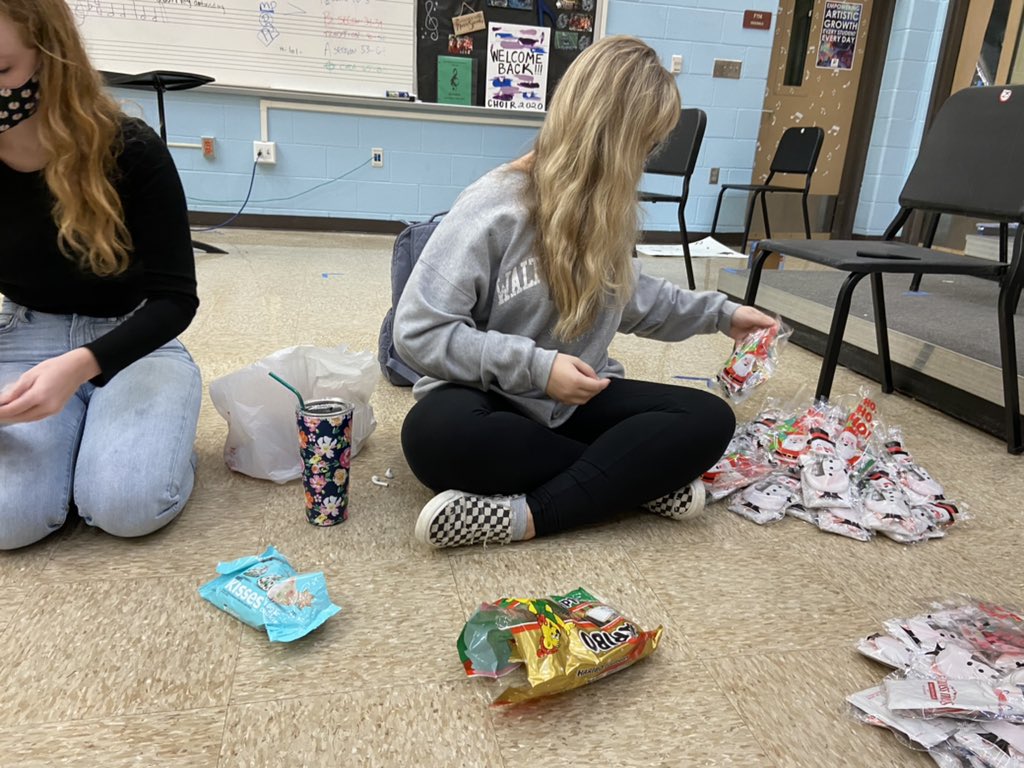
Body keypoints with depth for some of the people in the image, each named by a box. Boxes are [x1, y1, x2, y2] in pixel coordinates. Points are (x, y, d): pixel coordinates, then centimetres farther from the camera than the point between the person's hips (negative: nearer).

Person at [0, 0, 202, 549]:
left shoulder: (129, 152, -17)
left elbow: (174, 297, -16)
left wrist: (80, 365, -32)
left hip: (133, 343, -2)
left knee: (127, 507, -26)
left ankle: (162, 427, 6)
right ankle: (70, 428, 9)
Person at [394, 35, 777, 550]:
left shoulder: (610, 209, 5)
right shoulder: (492, 209, -17)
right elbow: (417, 330, -20)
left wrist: (720, 314, 26)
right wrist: (535, 366, -25)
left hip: (577, 398, 6)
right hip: (490, 399, -5)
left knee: (709, 420, -16)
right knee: (433, 434, -39)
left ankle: (522, 516, -26)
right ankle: (641, 476, -24)